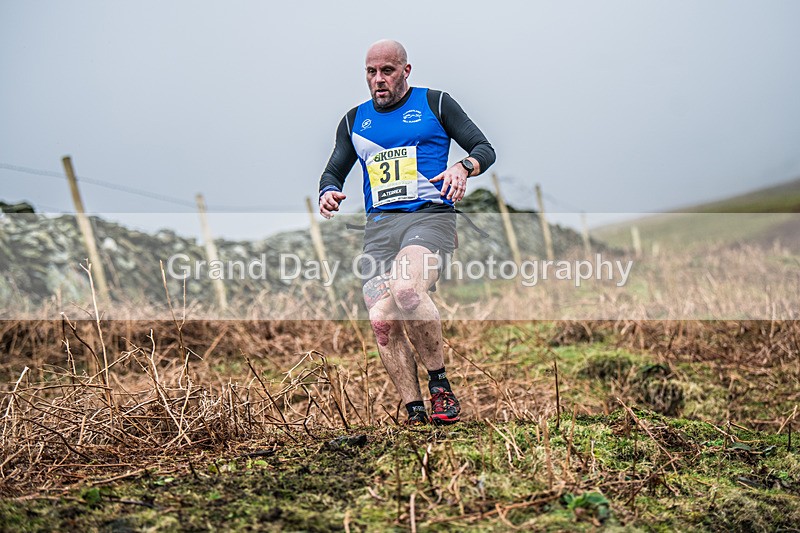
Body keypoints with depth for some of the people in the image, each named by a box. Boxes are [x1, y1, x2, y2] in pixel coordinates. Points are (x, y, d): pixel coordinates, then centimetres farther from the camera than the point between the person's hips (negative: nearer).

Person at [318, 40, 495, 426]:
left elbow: (485, 149, 8)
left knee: (406, 290, -33)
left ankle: (440, 385, -16)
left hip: (430, 216, -4)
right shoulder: (354, 120, 21)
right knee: (382, 323, -11)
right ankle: (415, 413, -3)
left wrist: (463, 167, -15)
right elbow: (334, 171, 27)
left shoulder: (435, 103, 11)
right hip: (379, 225, 5)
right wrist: (328, 192, 2)